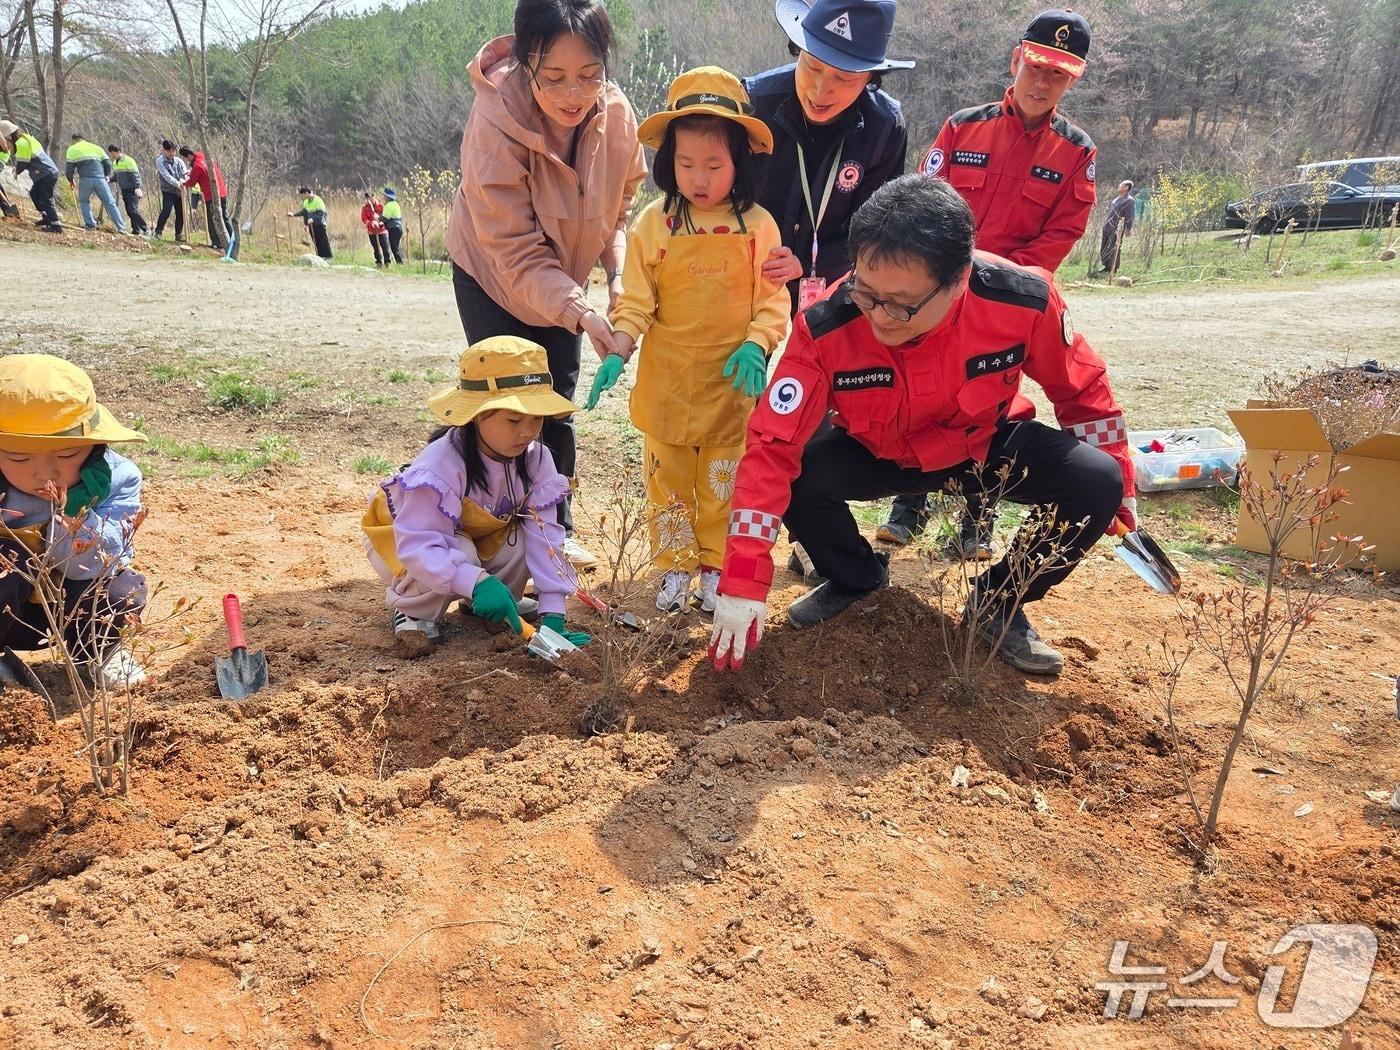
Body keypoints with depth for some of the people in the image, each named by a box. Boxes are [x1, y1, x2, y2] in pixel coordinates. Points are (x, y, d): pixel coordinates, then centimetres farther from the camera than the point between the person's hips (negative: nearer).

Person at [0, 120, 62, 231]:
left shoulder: (22, 143, -16)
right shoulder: (25, 138, 15)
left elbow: (22, 163, -12)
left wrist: (17, 171, 9)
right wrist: (17, 169, 3)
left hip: (47, 174, -10)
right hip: (46, 173, 10)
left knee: (45, 199, -9)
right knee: (34, 193, 20)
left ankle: (56, 225, -10)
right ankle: (46, 217, 24)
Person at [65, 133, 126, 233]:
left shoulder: (72, 149, 16)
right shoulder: (96, 147, 23)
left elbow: (69, 169, 8)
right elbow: (108, 164, 13)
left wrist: (71, 180, 26)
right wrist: (106, 176, 28)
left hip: (85, 179, -1)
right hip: (100, 179, 1)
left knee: (84, 201, 20)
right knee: (109, 203, 3)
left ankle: (90, 224, 7)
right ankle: (121, 227, -7)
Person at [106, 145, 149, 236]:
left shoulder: (128, 160, -12)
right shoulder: (115, 162, 13)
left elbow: (135, 174, -17)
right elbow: (116, 176, 19)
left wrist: (137, 187, -26)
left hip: (132, 189, -8)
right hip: (124, 190, 9)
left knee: (133, 210, -16)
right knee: (129, 211, 7)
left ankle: (146, 229, -11)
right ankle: (136, 230, 11)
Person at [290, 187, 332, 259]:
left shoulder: (318, 200, -14)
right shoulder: (306, 202, 11)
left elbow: (321, 213, -21)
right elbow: (303, 212, 22)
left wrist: (313, 219, -32)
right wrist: (294, 214, 15)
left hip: (319, 224, -7)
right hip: (311, 225, 7)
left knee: (323, 241, -6)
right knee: (316, 242, 8)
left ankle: (328, 257, -1)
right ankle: (320, 256, 14)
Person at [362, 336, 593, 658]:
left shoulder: (535, 459, -20)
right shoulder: (441, 466, -37)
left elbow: (545, 535, -22)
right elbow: (417, 547, -42)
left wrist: (552, 613, -28)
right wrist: (476, 581, -57)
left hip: (478, 538, 5)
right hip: (401, 539, -5)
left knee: (523, 541, -23)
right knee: (459, 553, -36)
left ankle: (490, 604, 6)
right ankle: (413, 612, -6)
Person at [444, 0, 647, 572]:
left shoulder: (616, 115, -20)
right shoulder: (495, 122, -33)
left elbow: (619, 206, -2)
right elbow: (516, 251, -33)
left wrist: (618, 273, -18)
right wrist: (581, 314, -46)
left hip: (563, 279, 4)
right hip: (493, 278, -4)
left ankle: (557, 528, 23)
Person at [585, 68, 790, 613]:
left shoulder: (757, 226, -3)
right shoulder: (653, 225, -2)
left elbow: (773, 300, 0)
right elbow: (635, 301, 0)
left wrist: (756, 346, -15)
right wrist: (618, 352, -12)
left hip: (732, 380, -1)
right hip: (666, 380, 1)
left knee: (724, 483, 9)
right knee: (668, 481, 10)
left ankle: (715, 568, 23)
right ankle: (675, 567, 24)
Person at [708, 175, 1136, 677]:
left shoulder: (1024, 299, -30)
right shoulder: (825, 329, -32)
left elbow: (1082, 390, -10)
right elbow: (771, 447, -31)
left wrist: (1113, 489, 1)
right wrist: (742, 586, -36)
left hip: (988, 444, 0)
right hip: (877, 453, 0)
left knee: (1096, 482, -24)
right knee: (796, 477, -27)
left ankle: (1000, 603, 3)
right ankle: (857, 579, 7)